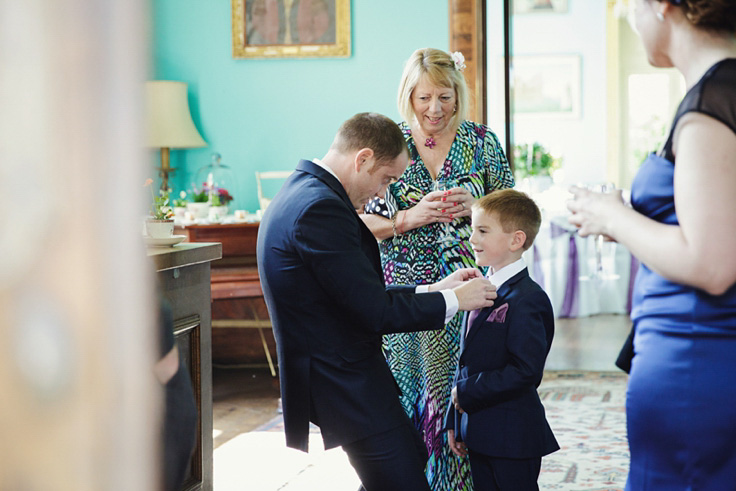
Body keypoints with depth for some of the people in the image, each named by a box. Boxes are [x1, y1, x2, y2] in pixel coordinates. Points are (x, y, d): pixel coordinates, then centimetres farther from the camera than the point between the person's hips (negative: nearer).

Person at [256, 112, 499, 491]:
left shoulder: (304, 194, 11)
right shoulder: (321, 208, -22)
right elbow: (375, 313, -22)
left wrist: (434, 289, 12)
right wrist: (453, 300, -10)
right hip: (346, 384, -11)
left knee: (415, 456, 21)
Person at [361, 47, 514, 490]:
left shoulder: (482, 143, 4)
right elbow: (363, 223, 2)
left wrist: (474, 207, -11)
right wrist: (410, 218, -15)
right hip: (406, 292, 0)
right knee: (408, 395, 2)